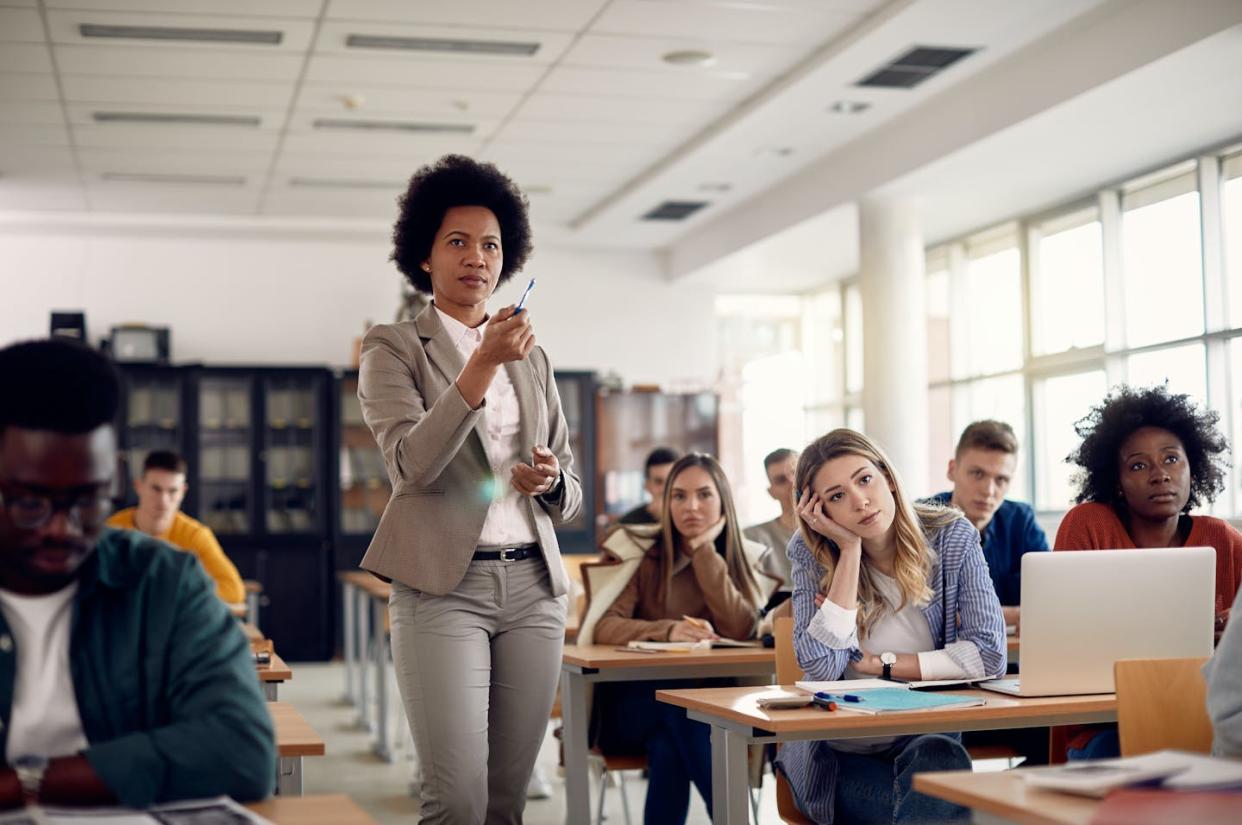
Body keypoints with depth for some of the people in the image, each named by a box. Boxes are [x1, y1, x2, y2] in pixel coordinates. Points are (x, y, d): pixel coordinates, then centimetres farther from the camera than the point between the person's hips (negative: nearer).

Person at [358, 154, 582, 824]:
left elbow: (571, 494, 20)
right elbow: (412, 463, -13)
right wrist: (484, 364, -19)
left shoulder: (532, 360, 18)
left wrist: (552, 481, -3)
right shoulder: (394, 349, 4)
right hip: (444, 586, -5)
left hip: (532, 586, 5)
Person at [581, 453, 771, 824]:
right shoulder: (641, 552, -2)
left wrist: (704, 551, -14)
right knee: (679, 703, -34)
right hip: (634, 700, -1)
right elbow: (603, 627, -15)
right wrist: (667, 631, -33)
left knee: (668, 746, -34)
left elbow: (740, 631, -13)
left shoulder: (741, 559, 5)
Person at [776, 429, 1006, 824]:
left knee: (940, 759, -34)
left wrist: (881, 664, -13)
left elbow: (989, 654, -12)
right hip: (837, 755, -1)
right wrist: (850, 549, -19)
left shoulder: (951, 537, -6)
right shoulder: (811, 555, -6)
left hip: (929, 741, 1)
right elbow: (823, 666, -19)